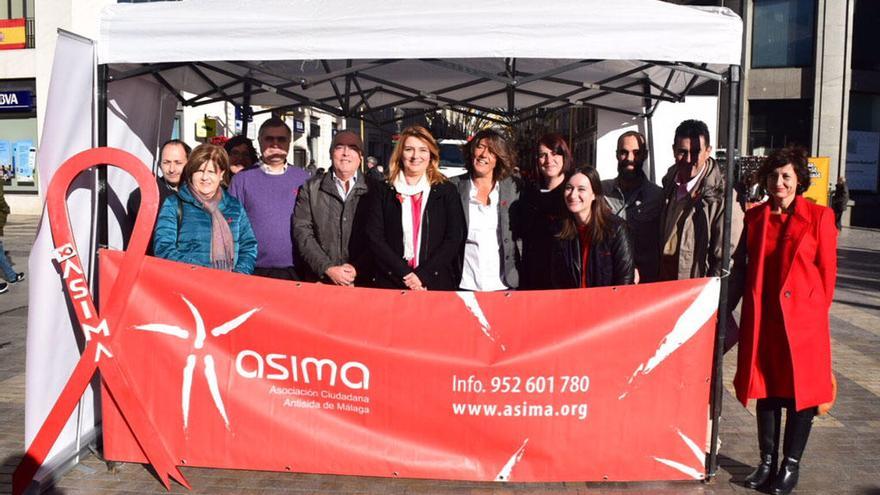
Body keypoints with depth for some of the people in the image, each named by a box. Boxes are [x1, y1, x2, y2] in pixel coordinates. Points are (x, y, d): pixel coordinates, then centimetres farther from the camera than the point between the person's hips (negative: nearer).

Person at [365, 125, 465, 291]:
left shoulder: (447, 191, 5)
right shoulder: (382, 191, 5)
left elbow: (454, 239, -2)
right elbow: (374, 237, -2)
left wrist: (422, 276, -12)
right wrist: (406, 274, -12)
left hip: (437, 284, 0)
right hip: (390, 283, 0)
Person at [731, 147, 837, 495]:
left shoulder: (819, 216, -3)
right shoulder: (755, 217, 7)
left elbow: (827, 271, 0)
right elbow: (741, 267, 10)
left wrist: (815, 310, -2)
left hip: (802, 319, -3)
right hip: (762, 319, 3)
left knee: (801, 393, 5)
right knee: (766, 391, 11)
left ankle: (791, 466, 20)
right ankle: (767, 463, 24)